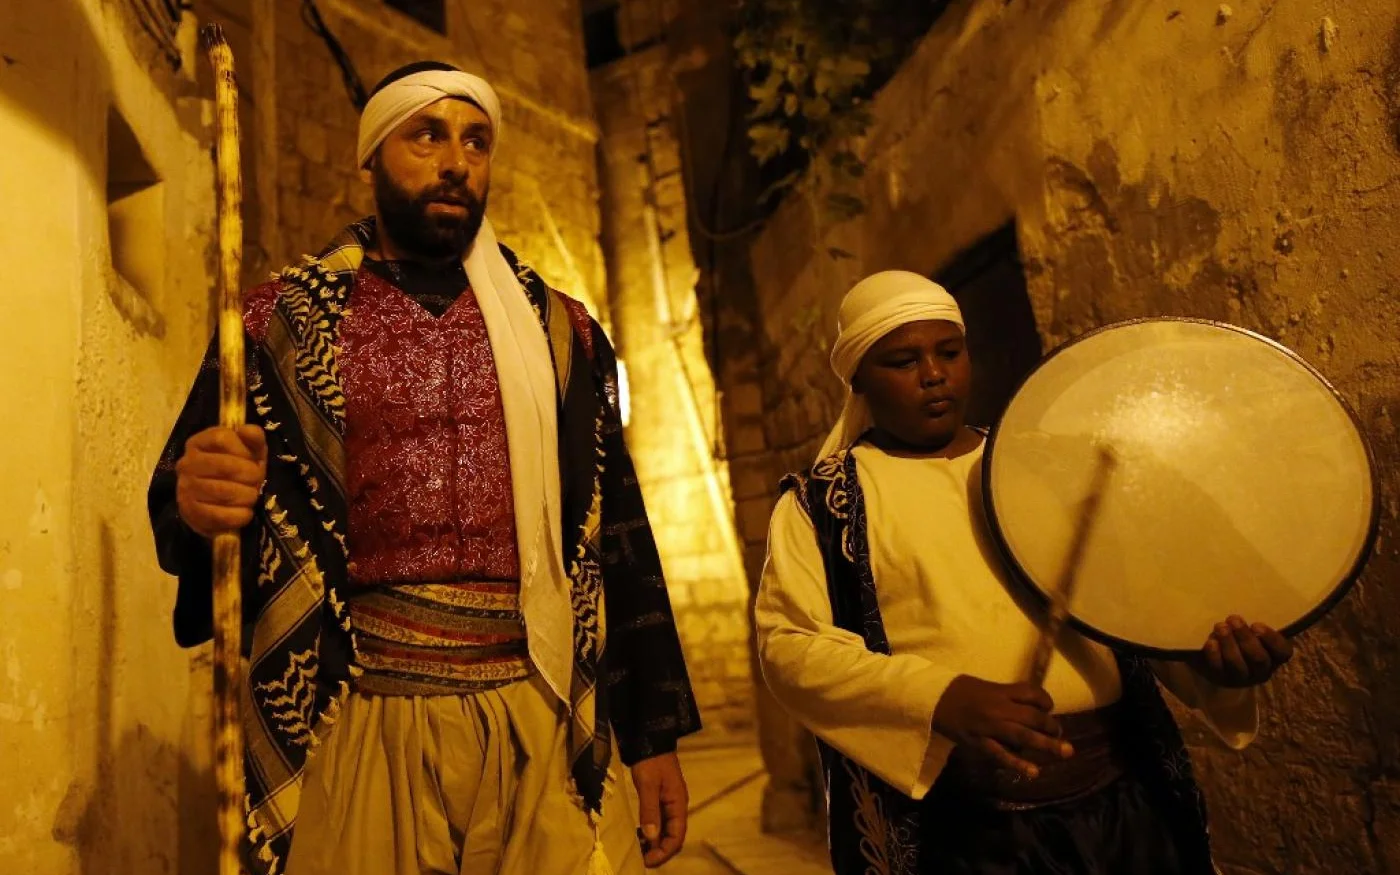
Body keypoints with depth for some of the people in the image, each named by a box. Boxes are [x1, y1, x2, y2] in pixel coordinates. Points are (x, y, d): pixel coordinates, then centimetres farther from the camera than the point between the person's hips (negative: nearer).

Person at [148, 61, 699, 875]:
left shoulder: (557, 328, 9)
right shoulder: (286, 318, 5)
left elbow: (617, 534, 8)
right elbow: (183, 496, 5)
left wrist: (656, 733, 5)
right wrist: (196, 503, -20)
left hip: (544, 726, 2)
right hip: (359, 731, -1)